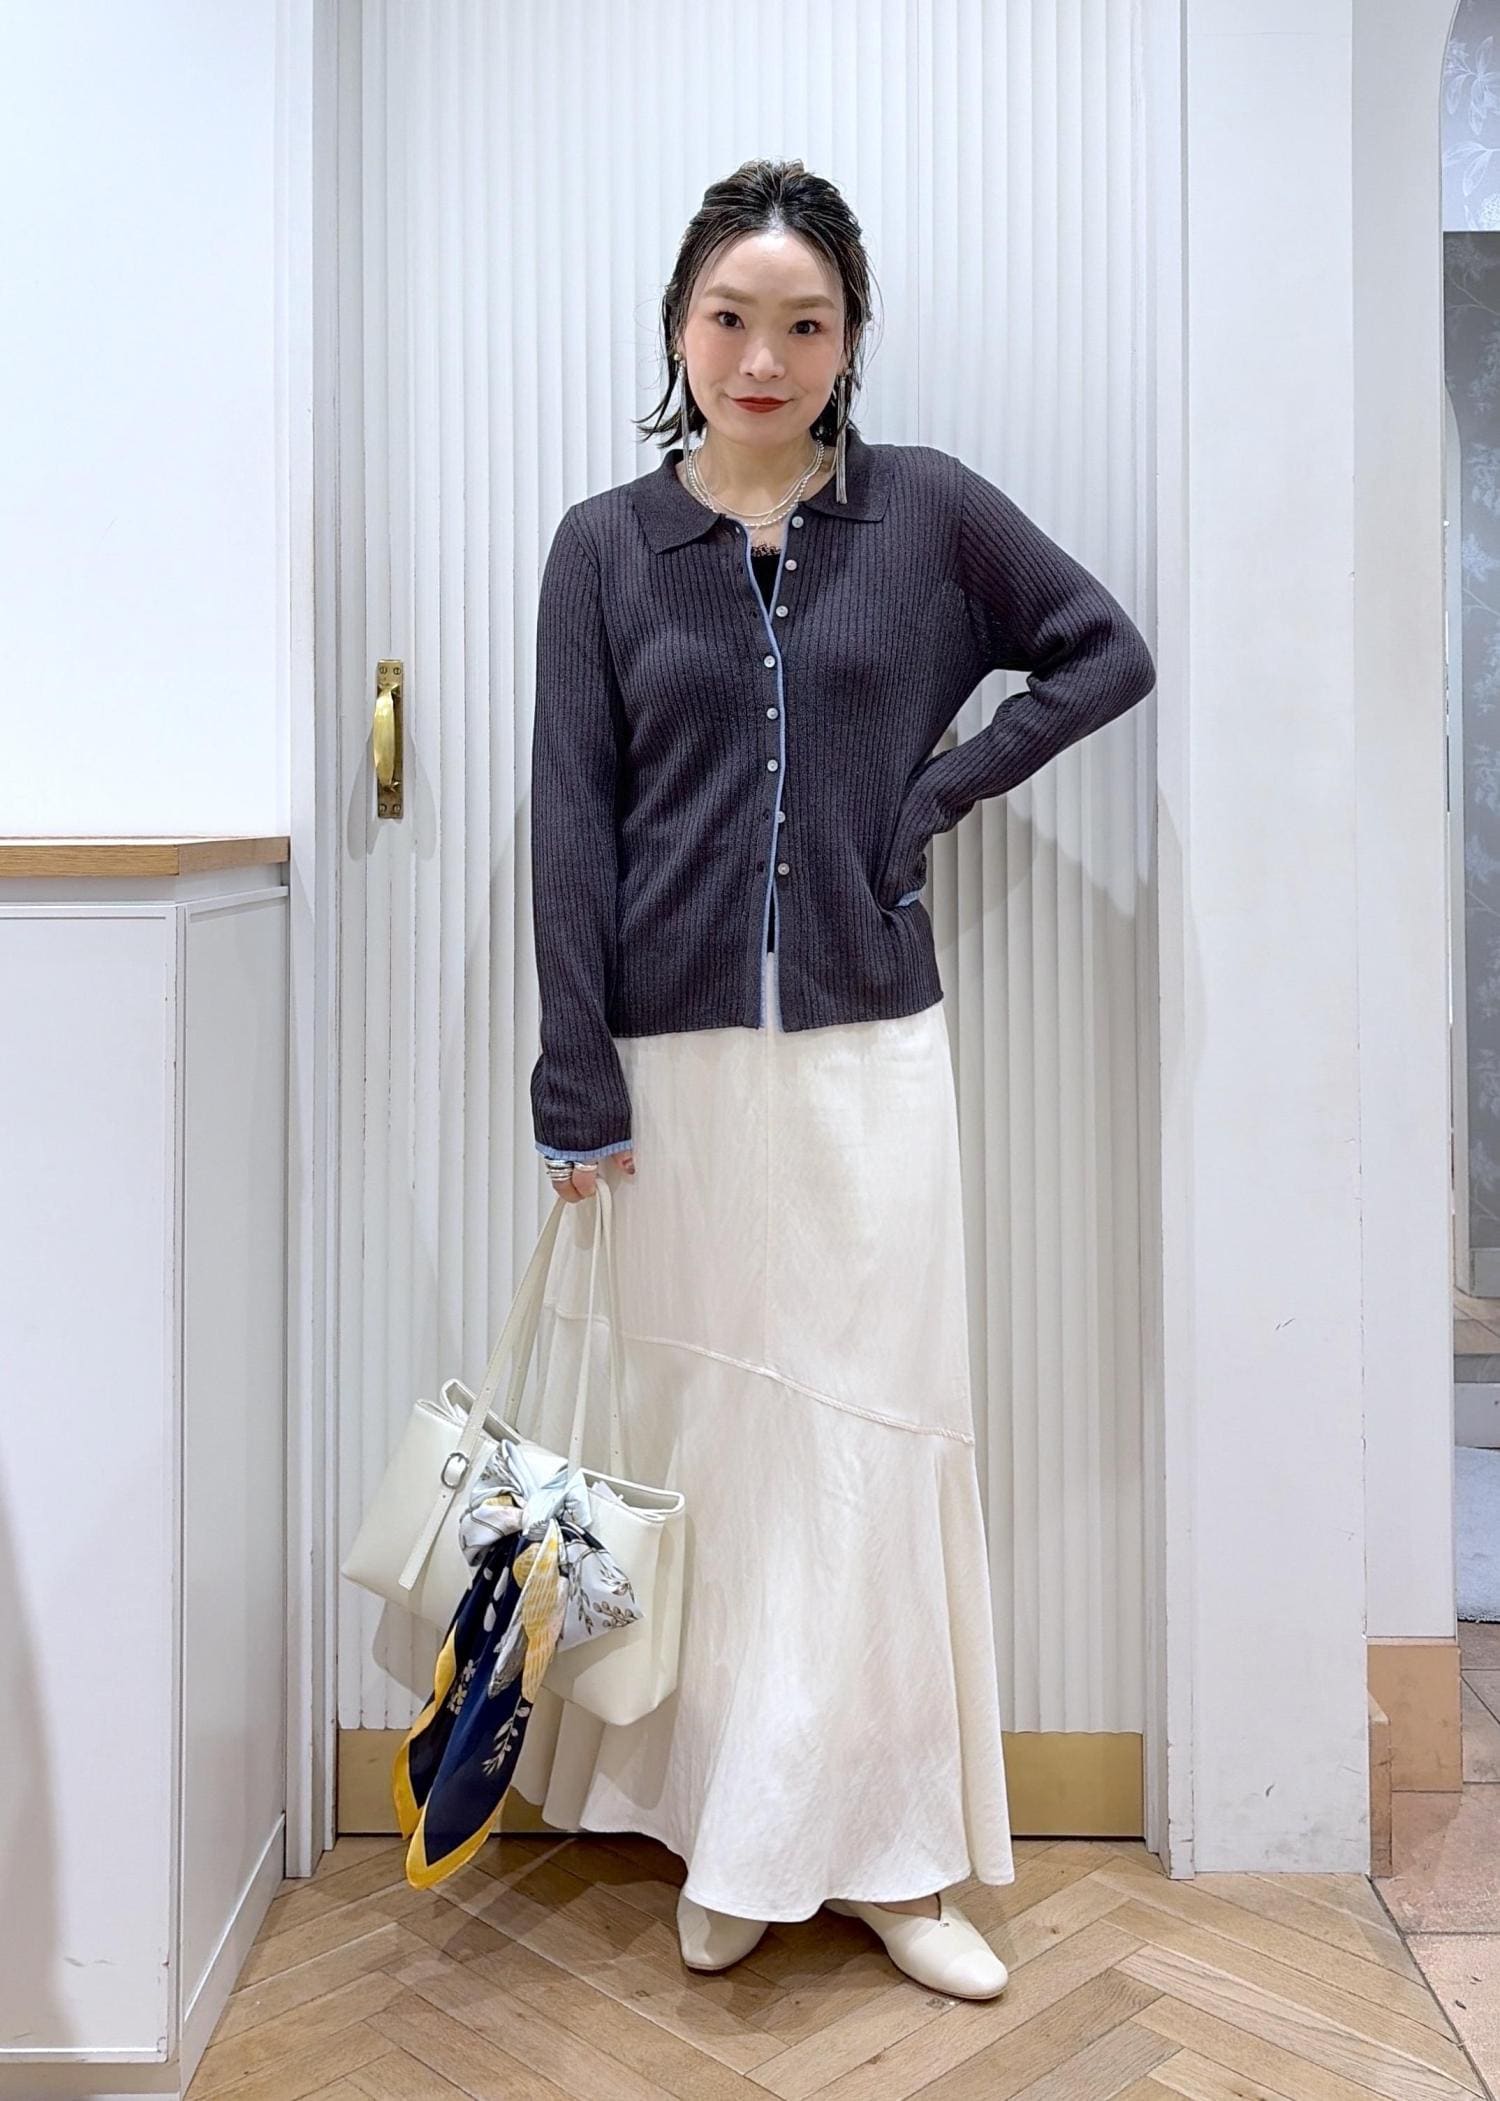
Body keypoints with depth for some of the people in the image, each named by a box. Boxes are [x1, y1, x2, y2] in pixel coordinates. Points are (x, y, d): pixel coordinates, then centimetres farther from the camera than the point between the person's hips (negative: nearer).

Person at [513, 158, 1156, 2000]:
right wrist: (577, 1089, -4)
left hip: (866, 1051, 0)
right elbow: (571, 824, 1)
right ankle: (720, 1835, 24)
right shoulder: (605, 546, 5)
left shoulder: (926, 510, 5)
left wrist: (943, 785, 0)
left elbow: (1106, 653, 14)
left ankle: (879, 1849, 20)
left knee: (872, 1436, 5)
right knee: (701, 1434, 7)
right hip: (673, 1061, 0)